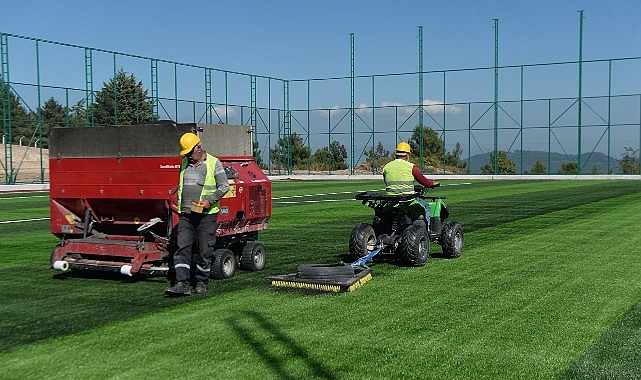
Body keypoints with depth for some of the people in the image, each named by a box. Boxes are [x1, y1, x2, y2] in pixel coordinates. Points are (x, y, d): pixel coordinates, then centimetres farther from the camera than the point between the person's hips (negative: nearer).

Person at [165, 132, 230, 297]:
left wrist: (210, 200, -15)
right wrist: (180, 205, 17)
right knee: (183, 248, -6)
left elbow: (224, 186, -4)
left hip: (206, 215, -4)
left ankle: (201, 282, 17)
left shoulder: (214, 163, -1)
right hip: (186, 215, 4)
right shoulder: (184, 164, 15)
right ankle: (182, 284, -11)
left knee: (204, 251, 2)